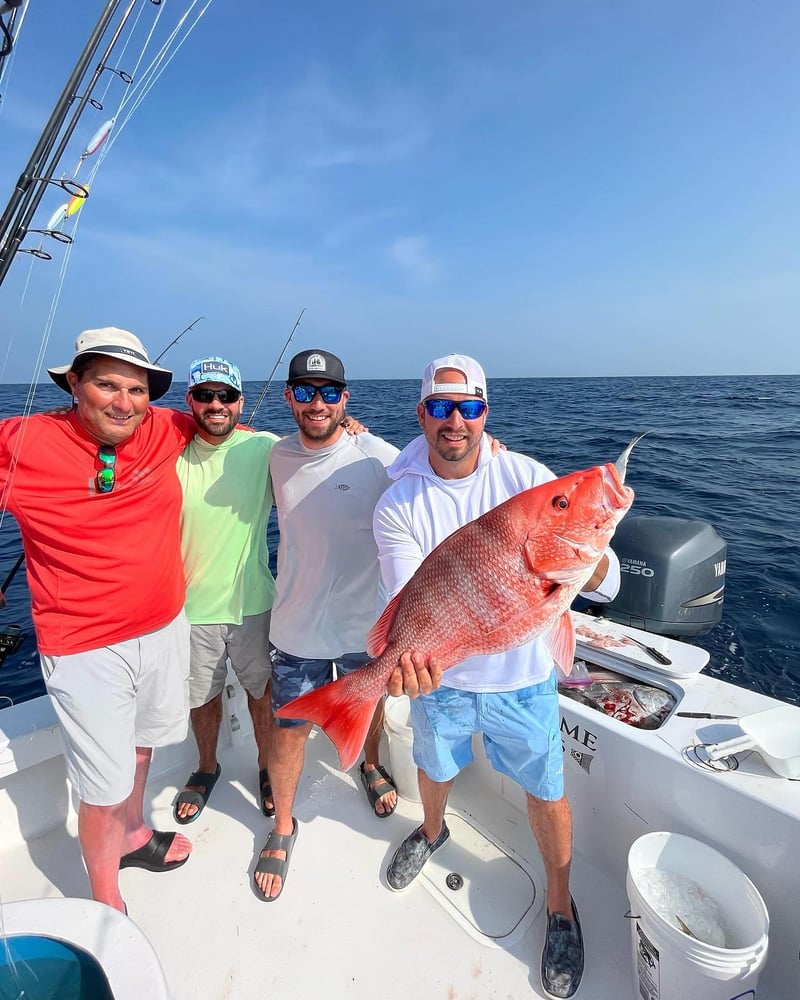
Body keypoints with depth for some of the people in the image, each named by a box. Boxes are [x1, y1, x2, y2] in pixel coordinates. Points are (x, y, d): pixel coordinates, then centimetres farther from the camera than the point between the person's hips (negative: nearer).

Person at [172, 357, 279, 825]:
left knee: (263, 690, 18)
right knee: (202, 696, 22)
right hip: (192, 606, 2)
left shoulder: (264, 448, -10)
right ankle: (207, 768, 50)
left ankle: (268, 769, 45)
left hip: (253, 602, -1)